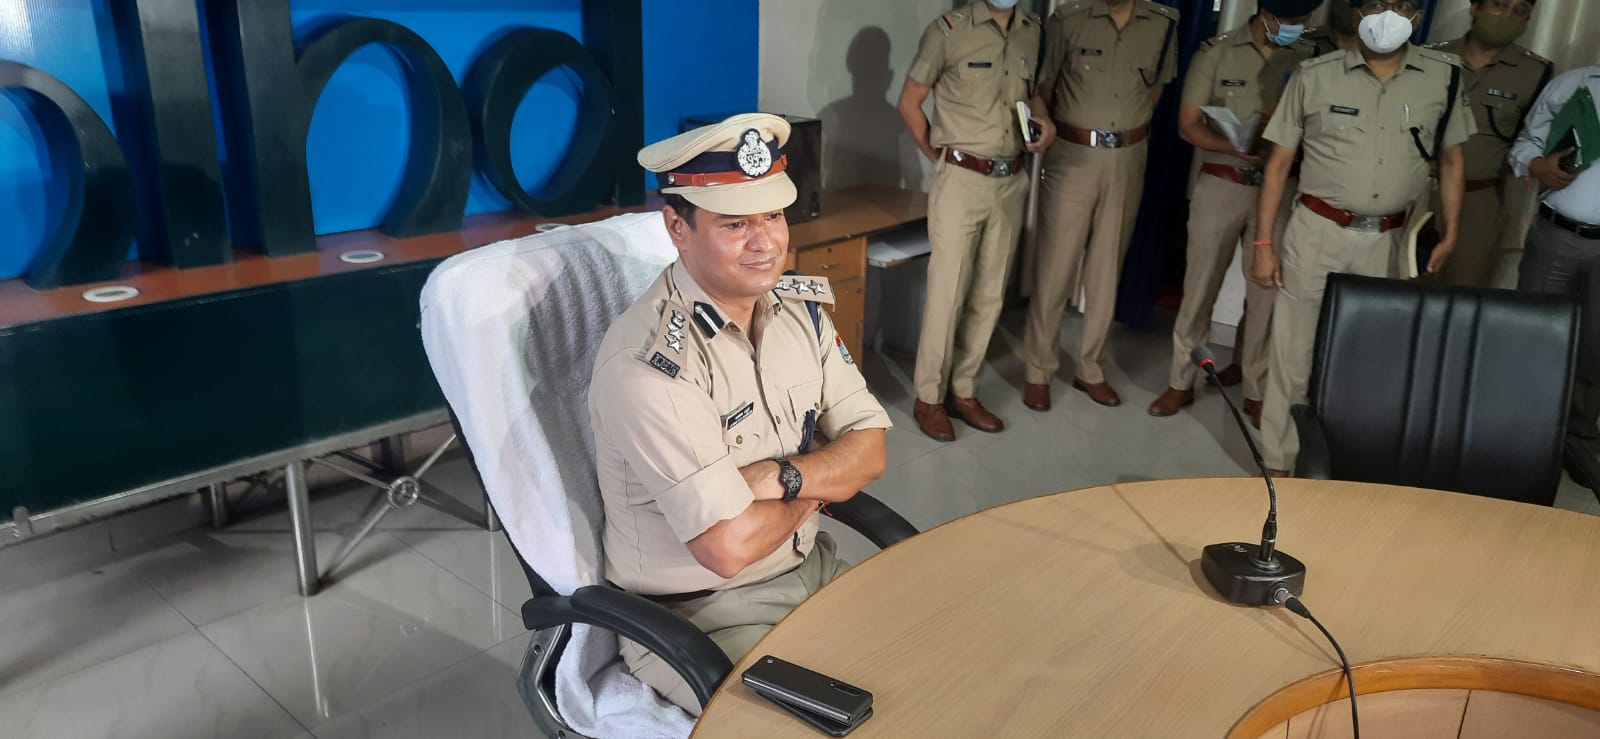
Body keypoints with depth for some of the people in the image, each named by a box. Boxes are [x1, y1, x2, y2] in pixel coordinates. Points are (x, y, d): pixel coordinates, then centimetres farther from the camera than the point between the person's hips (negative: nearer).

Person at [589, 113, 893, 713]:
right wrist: (817, 486, -9)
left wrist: (783, 477, -20)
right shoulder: (647, 362, -26)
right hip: (694, 615, -7)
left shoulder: (800, 307, -2)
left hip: (810, 570, 7)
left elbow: (868, 449, 0)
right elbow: (730, 546, -28)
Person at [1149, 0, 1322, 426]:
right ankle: (1182, 382, 17)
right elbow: (1188, 125, -5)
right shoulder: (1216, 52, -2)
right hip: (1221, 186, -1)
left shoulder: (1307, 59, 3)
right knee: (1200, 286, 5)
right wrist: (1238, 147, -20)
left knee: (1266, 290, 5)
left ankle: (1257, 391, 17)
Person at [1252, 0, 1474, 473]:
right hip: (1317, 233, -2)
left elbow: (1451, 159, 15)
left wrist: (1450, 234, 8)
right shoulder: (1315, 76, -1)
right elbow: (1279, 163, 0)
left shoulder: (1444, 76, 4)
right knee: (1293, 353, 2)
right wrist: (1263, 244, -4)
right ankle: (1278, 465, 14)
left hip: (1386, 242, 2)